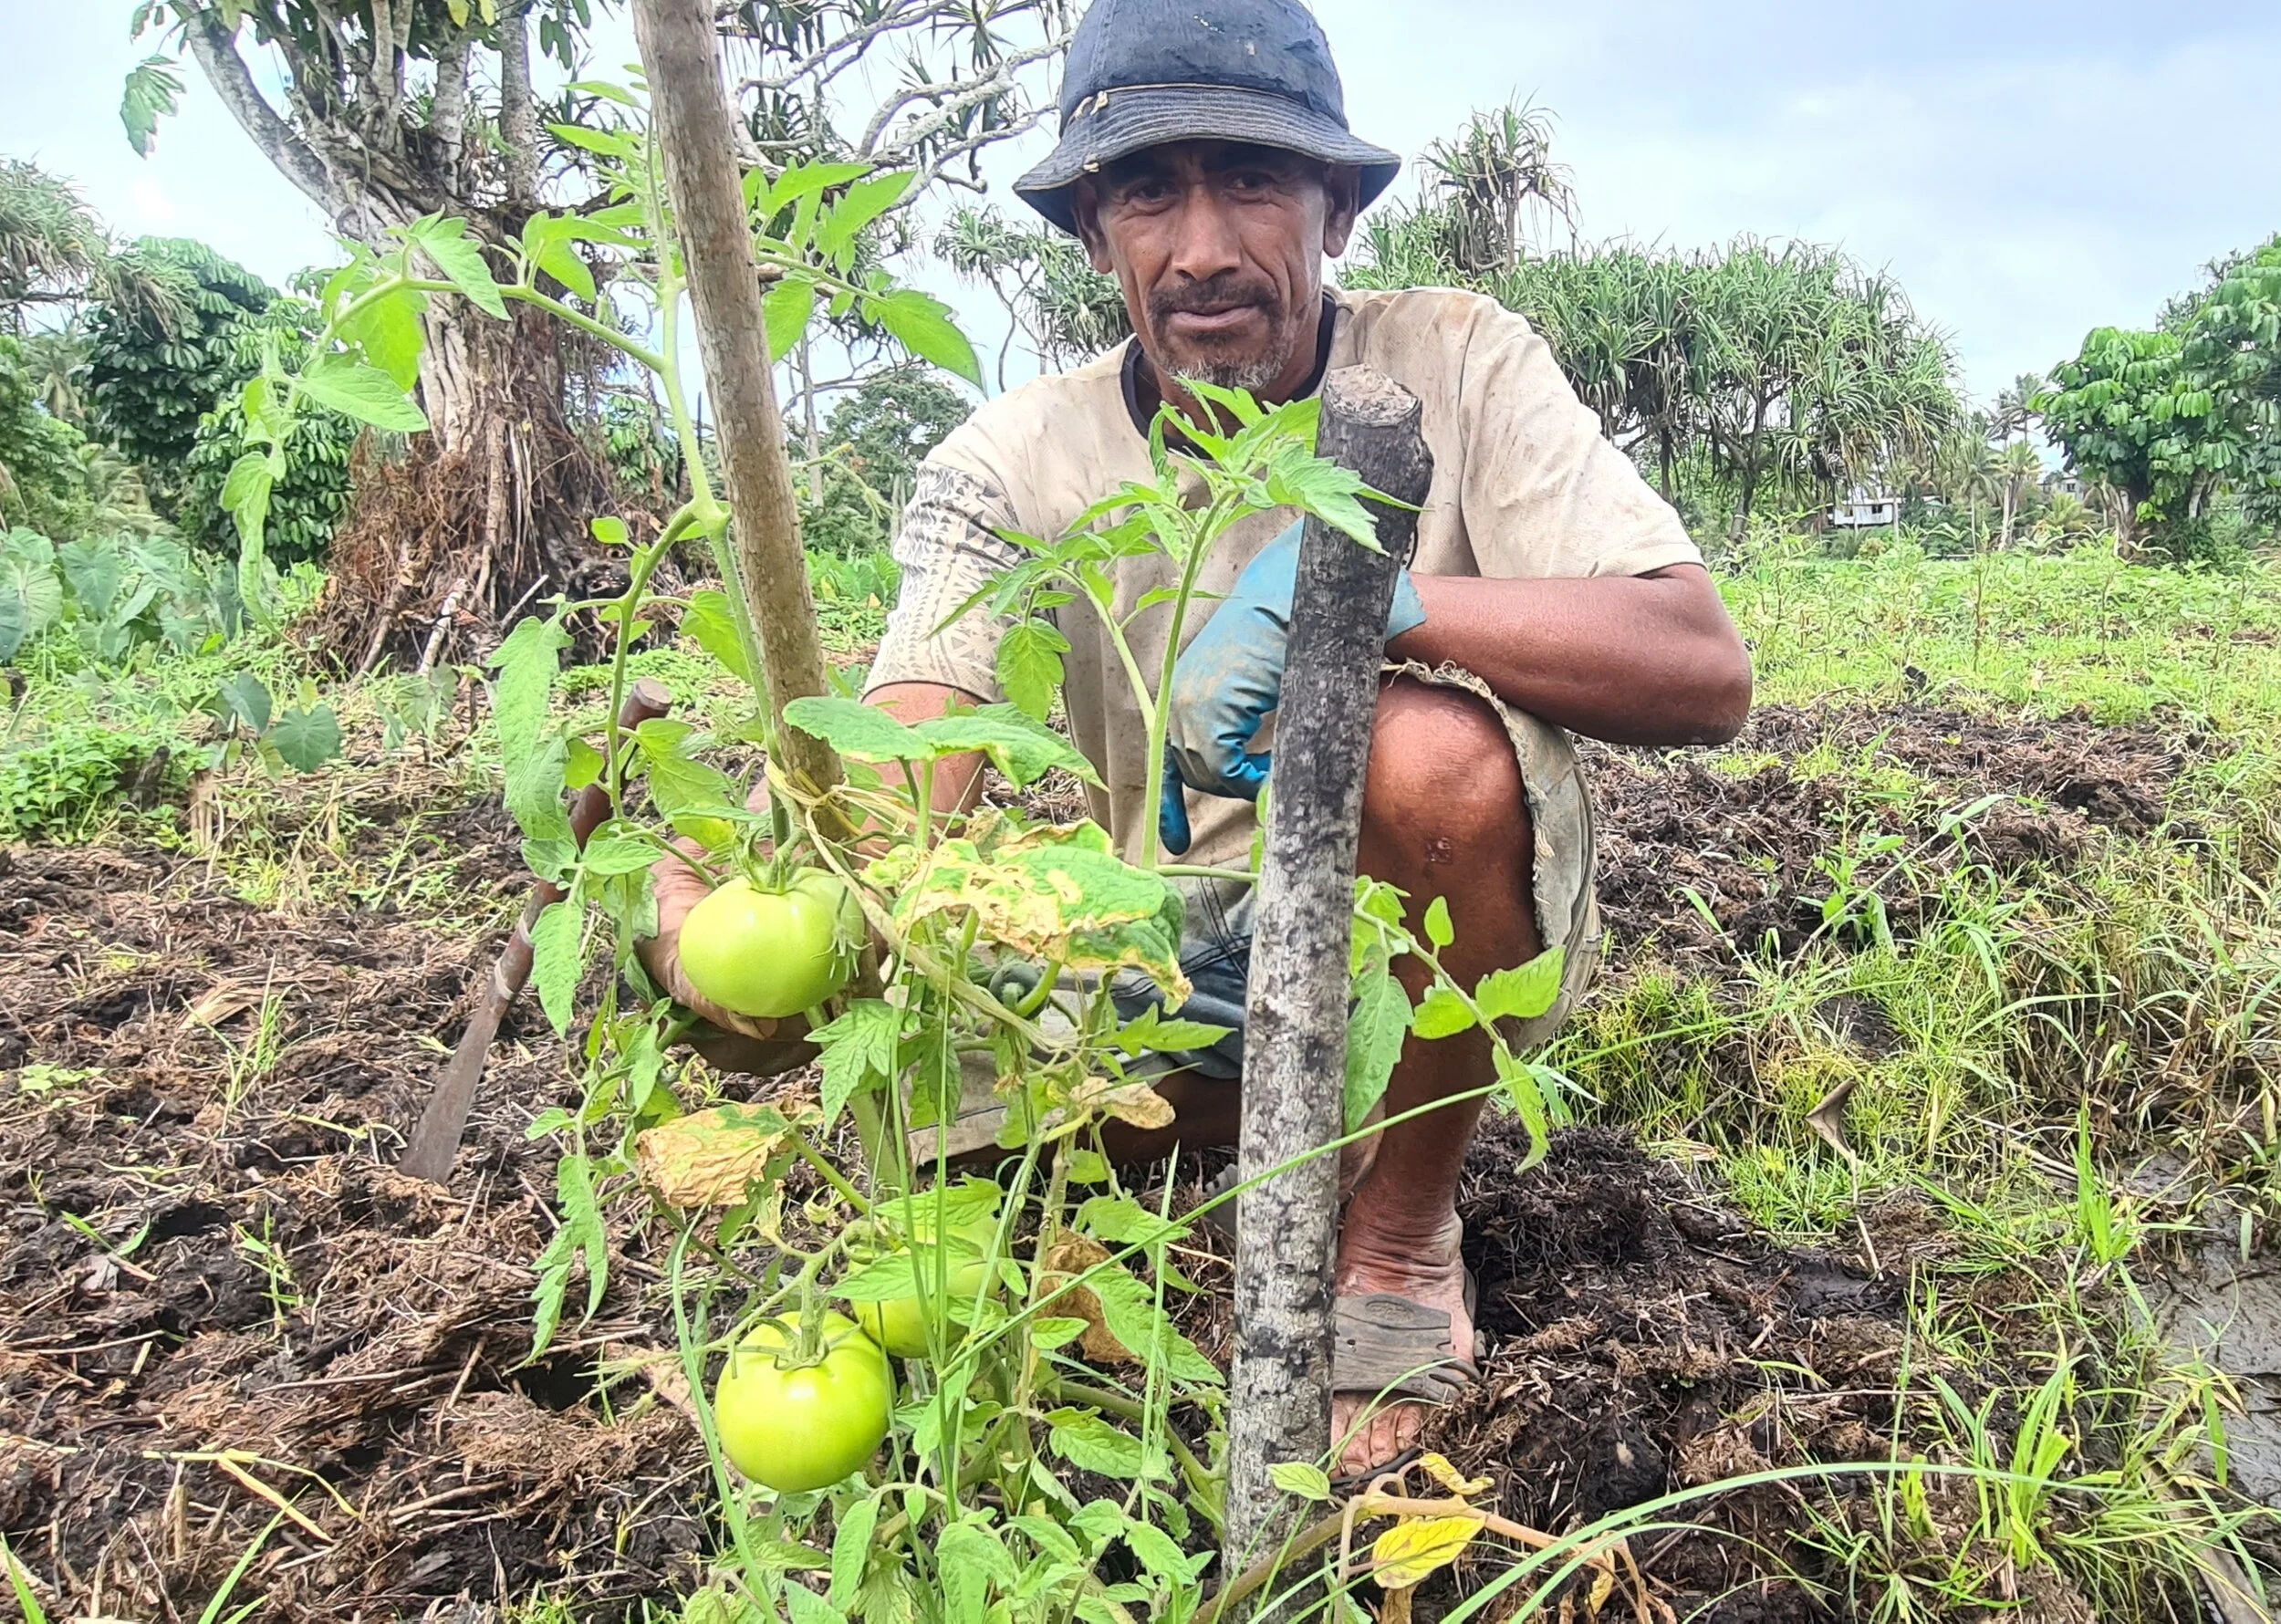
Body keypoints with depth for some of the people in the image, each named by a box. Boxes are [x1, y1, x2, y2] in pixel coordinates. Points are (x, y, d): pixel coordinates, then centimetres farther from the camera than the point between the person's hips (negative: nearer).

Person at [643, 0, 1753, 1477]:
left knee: (1434, 749, -34)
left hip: (1449, 931, -3)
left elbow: (1704, 672, -24)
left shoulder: (1453, 367, -13)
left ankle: (1402, 1235, -6)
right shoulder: (1016, 463, -9)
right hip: (1180, 971, 4)